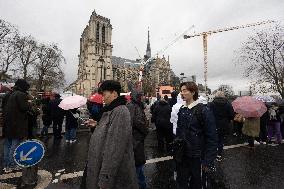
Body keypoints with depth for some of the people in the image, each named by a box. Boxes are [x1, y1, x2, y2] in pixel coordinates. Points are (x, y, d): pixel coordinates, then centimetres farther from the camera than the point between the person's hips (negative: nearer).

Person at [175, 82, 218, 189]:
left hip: (197, 156, -5)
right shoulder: (182, 110, 4)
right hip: (182, 156, 5)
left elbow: (212, 138, -15)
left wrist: (208, 161, -15)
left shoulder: (203, 110, -14)